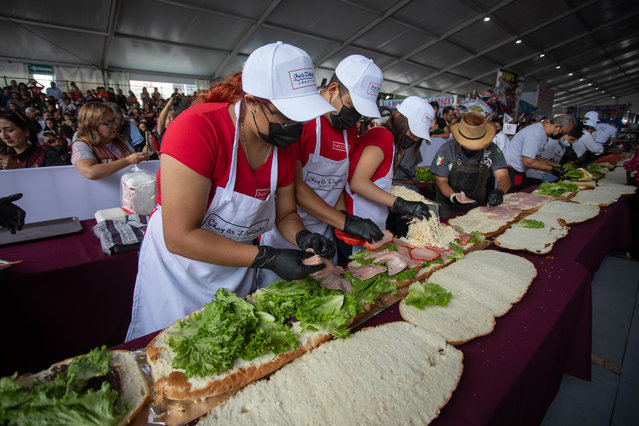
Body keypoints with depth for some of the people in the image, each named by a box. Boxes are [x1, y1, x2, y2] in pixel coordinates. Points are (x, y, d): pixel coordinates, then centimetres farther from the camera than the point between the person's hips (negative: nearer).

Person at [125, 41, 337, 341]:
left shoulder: (283, 147, -8)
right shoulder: (198, 128, -28)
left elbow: (285, 213, 4)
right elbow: (179, 237, -29)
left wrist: (302, 236, -18)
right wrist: (267, 258, -31)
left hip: (236, 269, 5)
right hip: (176, 268, -4)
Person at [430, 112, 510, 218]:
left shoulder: (492, 150, -4)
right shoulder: (447, 150, -9)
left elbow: (503, 177, -9)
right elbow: (441, 181, -7)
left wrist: (499, 191, -32)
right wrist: (454, 196, -25)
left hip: (477, 205, 2)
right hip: (448, 205, -2)